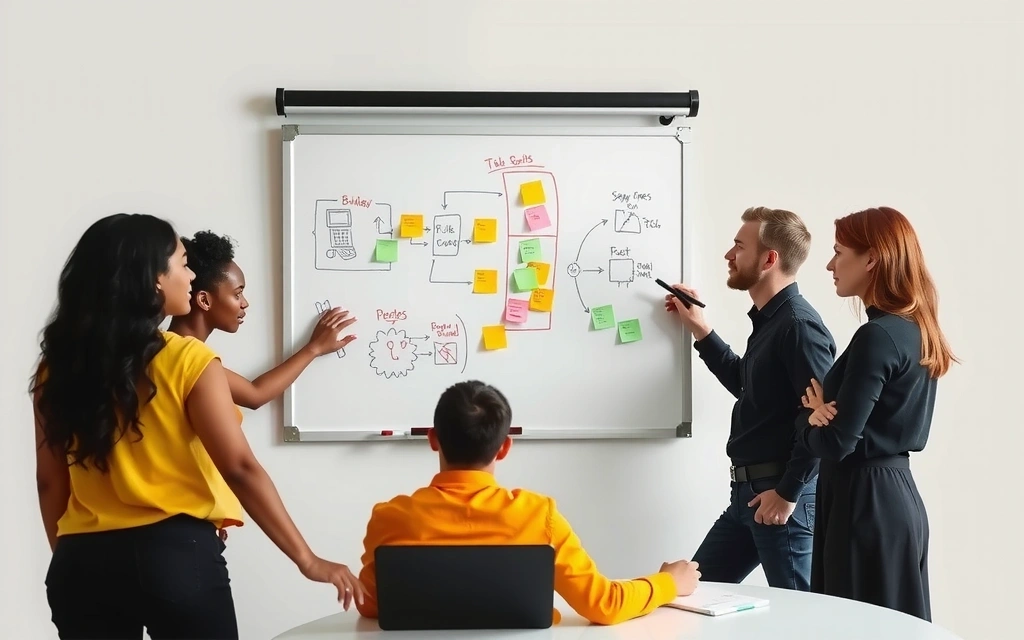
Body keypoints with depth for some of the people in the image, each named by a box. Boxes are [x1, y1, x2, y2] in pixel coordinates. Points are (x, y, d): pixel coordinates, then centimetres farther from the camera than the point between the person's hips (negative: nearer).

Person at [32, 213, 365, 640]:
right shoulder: (187, 361, -9)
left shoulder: (59, 365, 4)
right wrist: (307, 559, -10)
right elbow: (240, 469, -14)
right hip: (175, 555, -4)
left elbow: (50, 482, 8)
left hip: (83, 560, 5)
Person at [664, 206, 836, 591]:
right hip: (749, 492, 10)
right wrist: (699, 329, 25)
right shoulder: (767, 321, 14)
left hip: (781, 496, -10)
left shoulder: (798, 325, -17)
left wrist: (788, 493, -19)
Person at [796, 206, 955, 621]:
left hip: (866, 503, -9)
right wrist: (820, 412, -7)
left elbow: (836, 443, -21)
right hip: (897, 496, 9)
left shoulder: (877, 336, -19)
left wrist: (809, 420, -1)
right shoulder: (916, 330, 9)